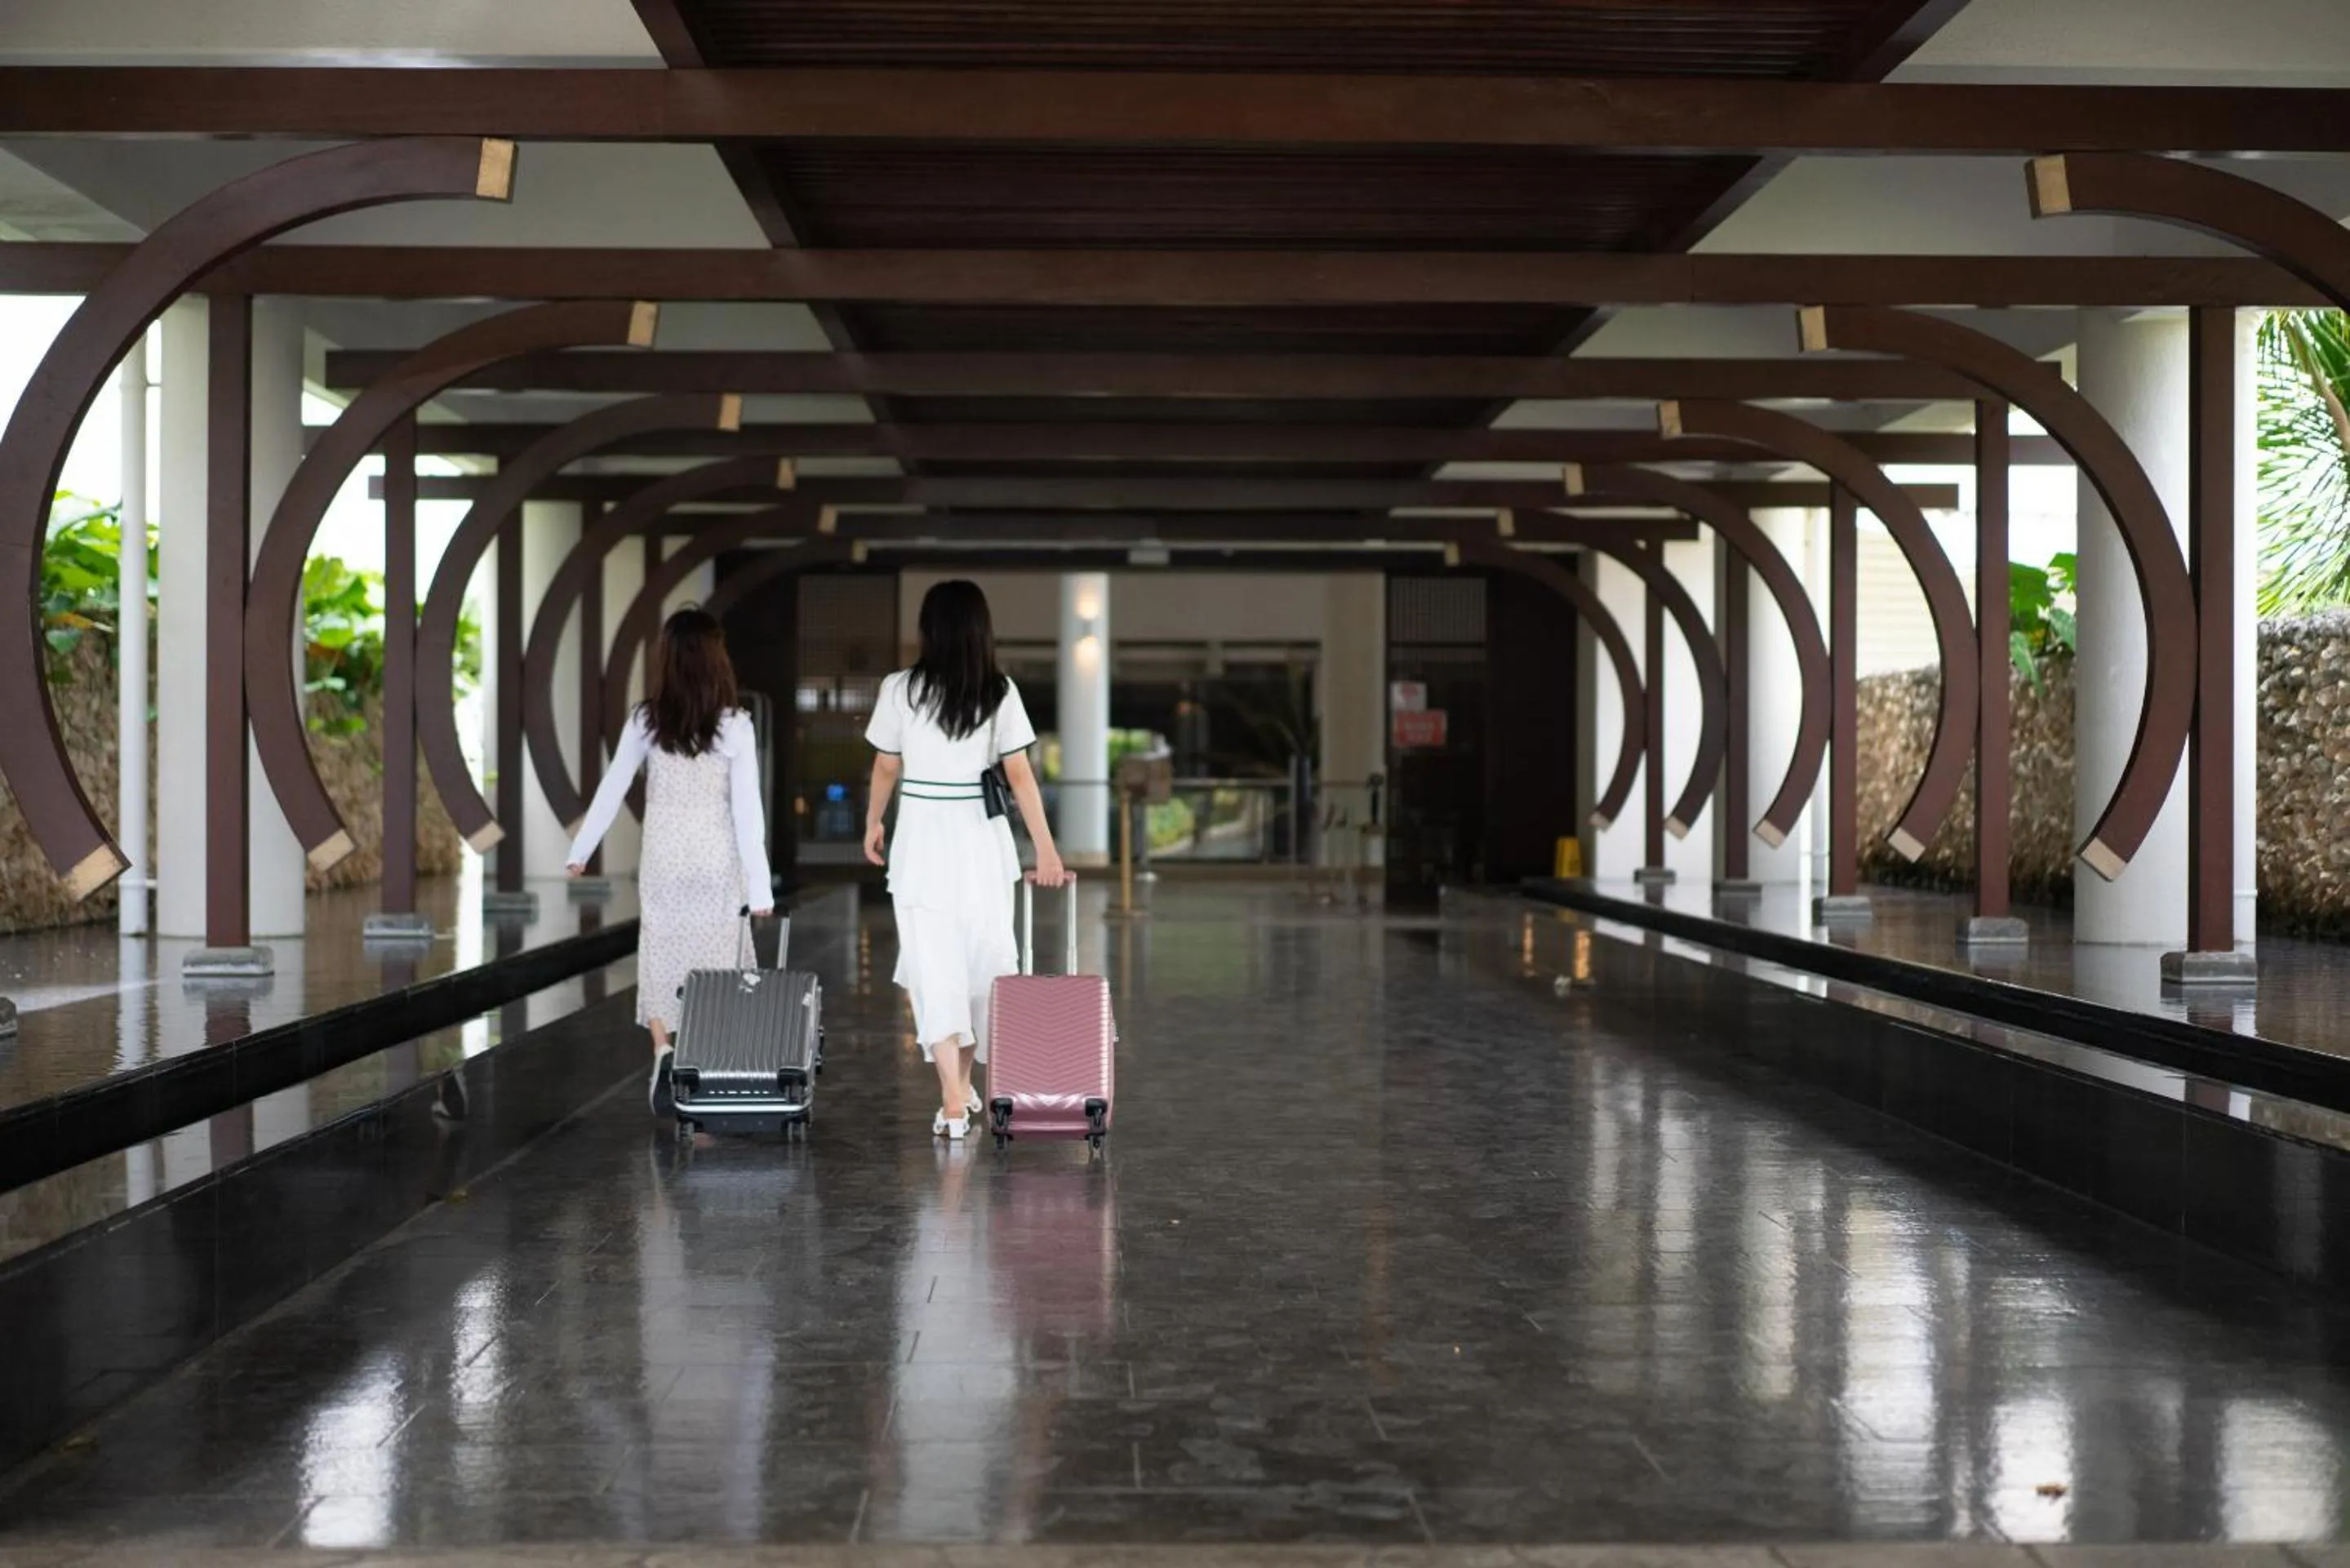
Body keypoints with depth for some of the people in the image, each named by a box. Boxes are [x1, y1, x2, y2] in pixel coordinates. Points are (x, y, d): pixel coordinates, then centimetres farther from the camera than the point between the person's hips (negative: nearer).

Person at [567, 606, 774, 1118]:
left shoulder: (647, 721, -3)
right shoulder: (734, 726, -9)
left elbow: (611, 790, 1)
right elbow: (747, 810, -9)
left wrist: (580, 850, 12)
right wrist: (759, 885, -5)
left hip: (662, 861, 1)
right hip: (717, 864, -1)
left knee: (661, 960, 11)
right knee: (711, 967, 9)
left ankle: (663, 1050, -12)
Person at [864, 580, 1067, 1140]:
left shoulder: (901, 690, -4)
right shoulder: (1000, 692, -3)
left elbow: (886, 768, 4)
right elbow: (1020, 774, -5)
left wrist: (873, 824, 21)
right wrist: (1046, 850, -3)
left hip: (922, 840, -1)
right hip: (982, 839, 1)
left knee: (934, 967, 0)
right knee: (981, 960, 16)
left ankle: (953, 1105, -10)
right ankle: (963, 1085, 28)